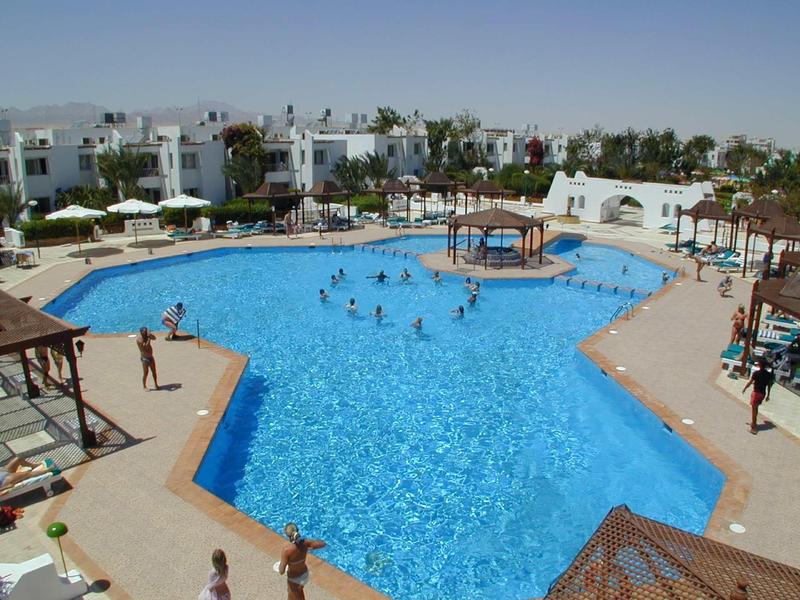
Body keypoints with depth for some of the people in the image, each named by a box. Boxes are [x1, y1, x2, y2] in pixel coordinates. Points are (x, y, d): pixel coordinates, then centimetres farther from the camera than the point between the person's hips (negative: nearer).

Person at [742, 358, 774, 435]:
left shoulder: (756, 373, -16)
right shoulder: (769, 374, 0)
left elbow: (750, 382, -9)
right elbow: (769, 385, 7)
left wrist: (744, 389, 6)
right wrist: (768, 395, 16)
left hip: (756, 393, -6)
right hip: (763, 394, 6)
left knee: (754, 409, 1)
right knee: (756, 408, 22)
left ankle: (753, 428, 0)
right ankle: (753, 423, 35)